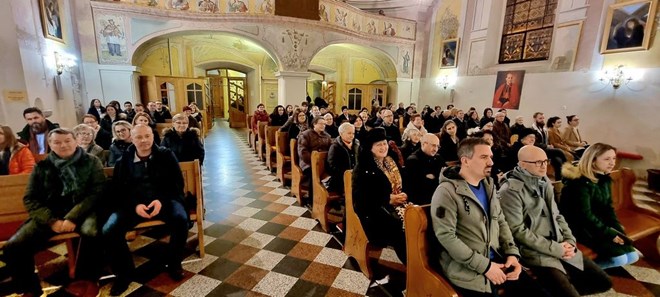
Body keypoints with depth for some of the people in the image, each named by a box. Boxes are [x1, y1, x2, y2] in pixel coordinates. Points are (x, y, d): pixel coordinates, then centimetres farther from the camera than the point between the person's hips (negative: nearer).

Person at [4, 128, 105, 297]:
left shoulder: (91, 162, 4)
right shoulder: (41, 167, 13)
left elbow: (96, 193, -4)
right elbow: (30, 199, 8)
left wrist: (73, 217, -17)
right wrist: (52, 220, -10)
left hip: (82, 211, -4)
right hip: (50, 214, 4)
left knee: (93, 233, -35)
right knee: (13, 246, -17)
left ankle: (88, 279, -10)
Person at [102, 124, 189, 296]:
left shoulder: (166, 155, 4)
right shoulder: (124, 161, 10)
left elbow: (178, 183, 1)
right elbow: (117, 191, 6)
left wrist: (162, 200, -17)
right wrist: (134, 205, -14)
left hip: (164, 200, -2)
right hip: (133, 204, 2)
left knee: (180, 219, -30)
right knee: (109, 231, -21)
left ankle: (173, 263, -3)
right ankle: (125, 272, 6)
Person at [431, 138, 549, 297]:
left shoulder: (489, 185, 9)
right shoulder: (447, 192, -17)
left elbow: (501, 222, 15)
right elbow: (446, 236, -21)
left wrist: (512, 253, 0)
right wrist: (484, 265, -17)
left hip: (498, 260, 7)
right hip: (466, 268, -7)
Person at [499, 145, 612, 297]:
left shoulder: (545, 182, 10)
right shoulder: (511, 191, -18)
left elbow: (556, 215, 17)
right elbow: (518, 231, -20)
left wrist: (570, 240, 1)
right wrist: (555, 249, -15)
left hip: (561, 246, 8)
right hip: (536, 252, -8)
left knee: (604, 282, 10)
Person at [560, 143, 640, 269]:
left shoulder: (605, 179, 6)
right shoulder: (580, 182, -21)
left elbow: (608, 208, 11)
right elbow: (585, 214, -22)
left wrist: (617, 229, -1)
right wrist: (608, 233, -17)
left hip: (599, 224, 9)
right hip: (580, 227, -9)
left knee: (632, 256, 5)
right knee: (619, 258, -16)